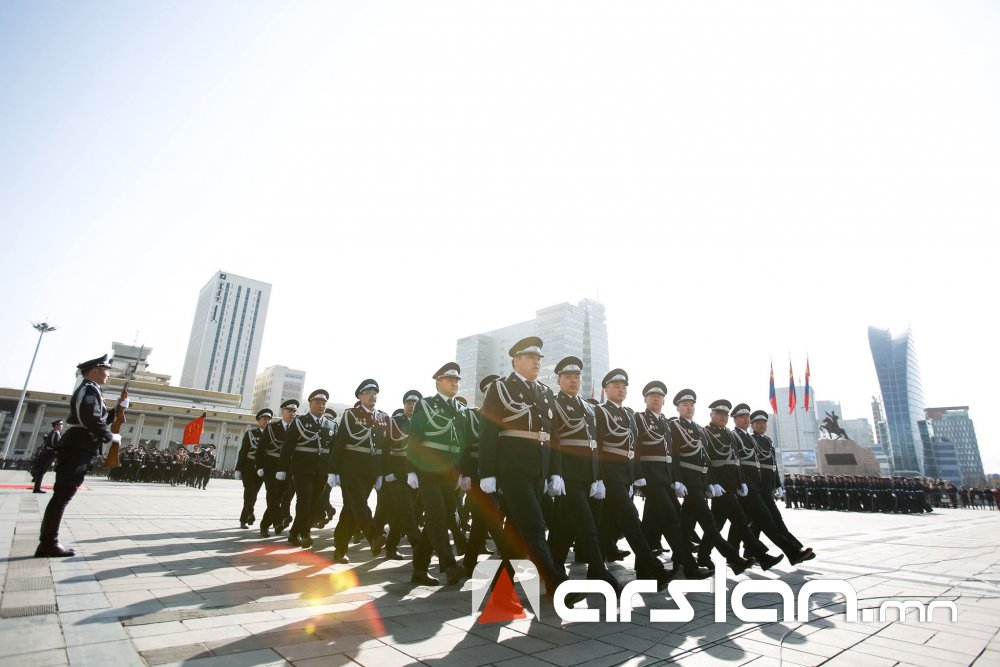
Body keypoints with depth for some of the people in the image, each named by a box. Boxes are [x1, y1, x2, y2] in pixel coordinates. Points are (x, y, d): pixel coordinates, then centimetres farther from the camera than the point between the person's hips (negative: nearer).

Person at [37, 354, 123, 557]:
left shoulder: (88, 390, 21)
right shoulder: (89, 390, -11)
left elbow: (100, 419, 24)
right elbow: (92, 422, -23)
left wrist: (118, 409, 15)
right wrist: (111, 437, -12)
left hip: (78, 449, 11)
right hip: (79, 450, -11)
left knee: (61, 496, 11)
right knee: (62, 496, -8)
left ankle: (47, 542, 16)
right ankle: (49, 544, -5)